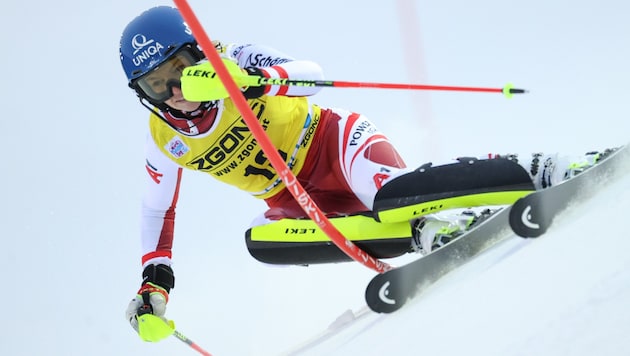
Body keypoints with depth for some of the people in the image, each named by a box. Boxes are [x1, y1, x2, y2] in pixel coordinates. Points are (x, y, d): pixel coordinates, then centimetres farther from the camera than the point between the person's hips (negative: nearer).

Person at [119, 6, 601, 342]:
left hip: (330, 144, -5)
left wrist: (261, 79, -43)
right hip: (297, 203, 5)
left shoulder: (236, 64, -14)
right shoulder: (165, 141, -2)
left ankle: (533, 176, -30)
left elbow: (310, 74, -23)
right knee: (259, 242, -29)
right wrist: (155, 276, 1)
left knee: (389, 195, -36)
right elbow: (158, 207, 11)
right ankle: (418, 234, -31)